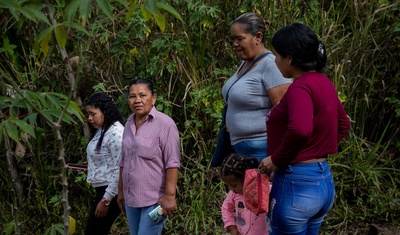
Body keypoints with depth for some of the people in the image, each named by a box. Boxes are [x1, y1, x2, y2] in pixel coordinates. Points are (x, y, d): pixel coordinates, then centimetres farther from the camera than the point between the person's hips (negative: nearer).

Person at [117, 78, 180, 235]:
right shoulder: (129, 124, 11)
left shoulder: (165, 124, -12)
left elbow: (172, 163, -16)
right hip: (131, 199, 7)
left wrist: (169, 196, -20)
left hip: (155, 199, -7)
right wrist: (121, 191, 19)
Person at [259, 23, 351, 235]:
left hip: (297, 184, -9)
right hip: (324, 179, 9)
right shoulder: (324, 83, 9)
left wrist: (277, 159, -21)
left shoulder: (300, 88, -18)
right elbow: (343, 125, 23)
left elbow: (300, 129, -35)